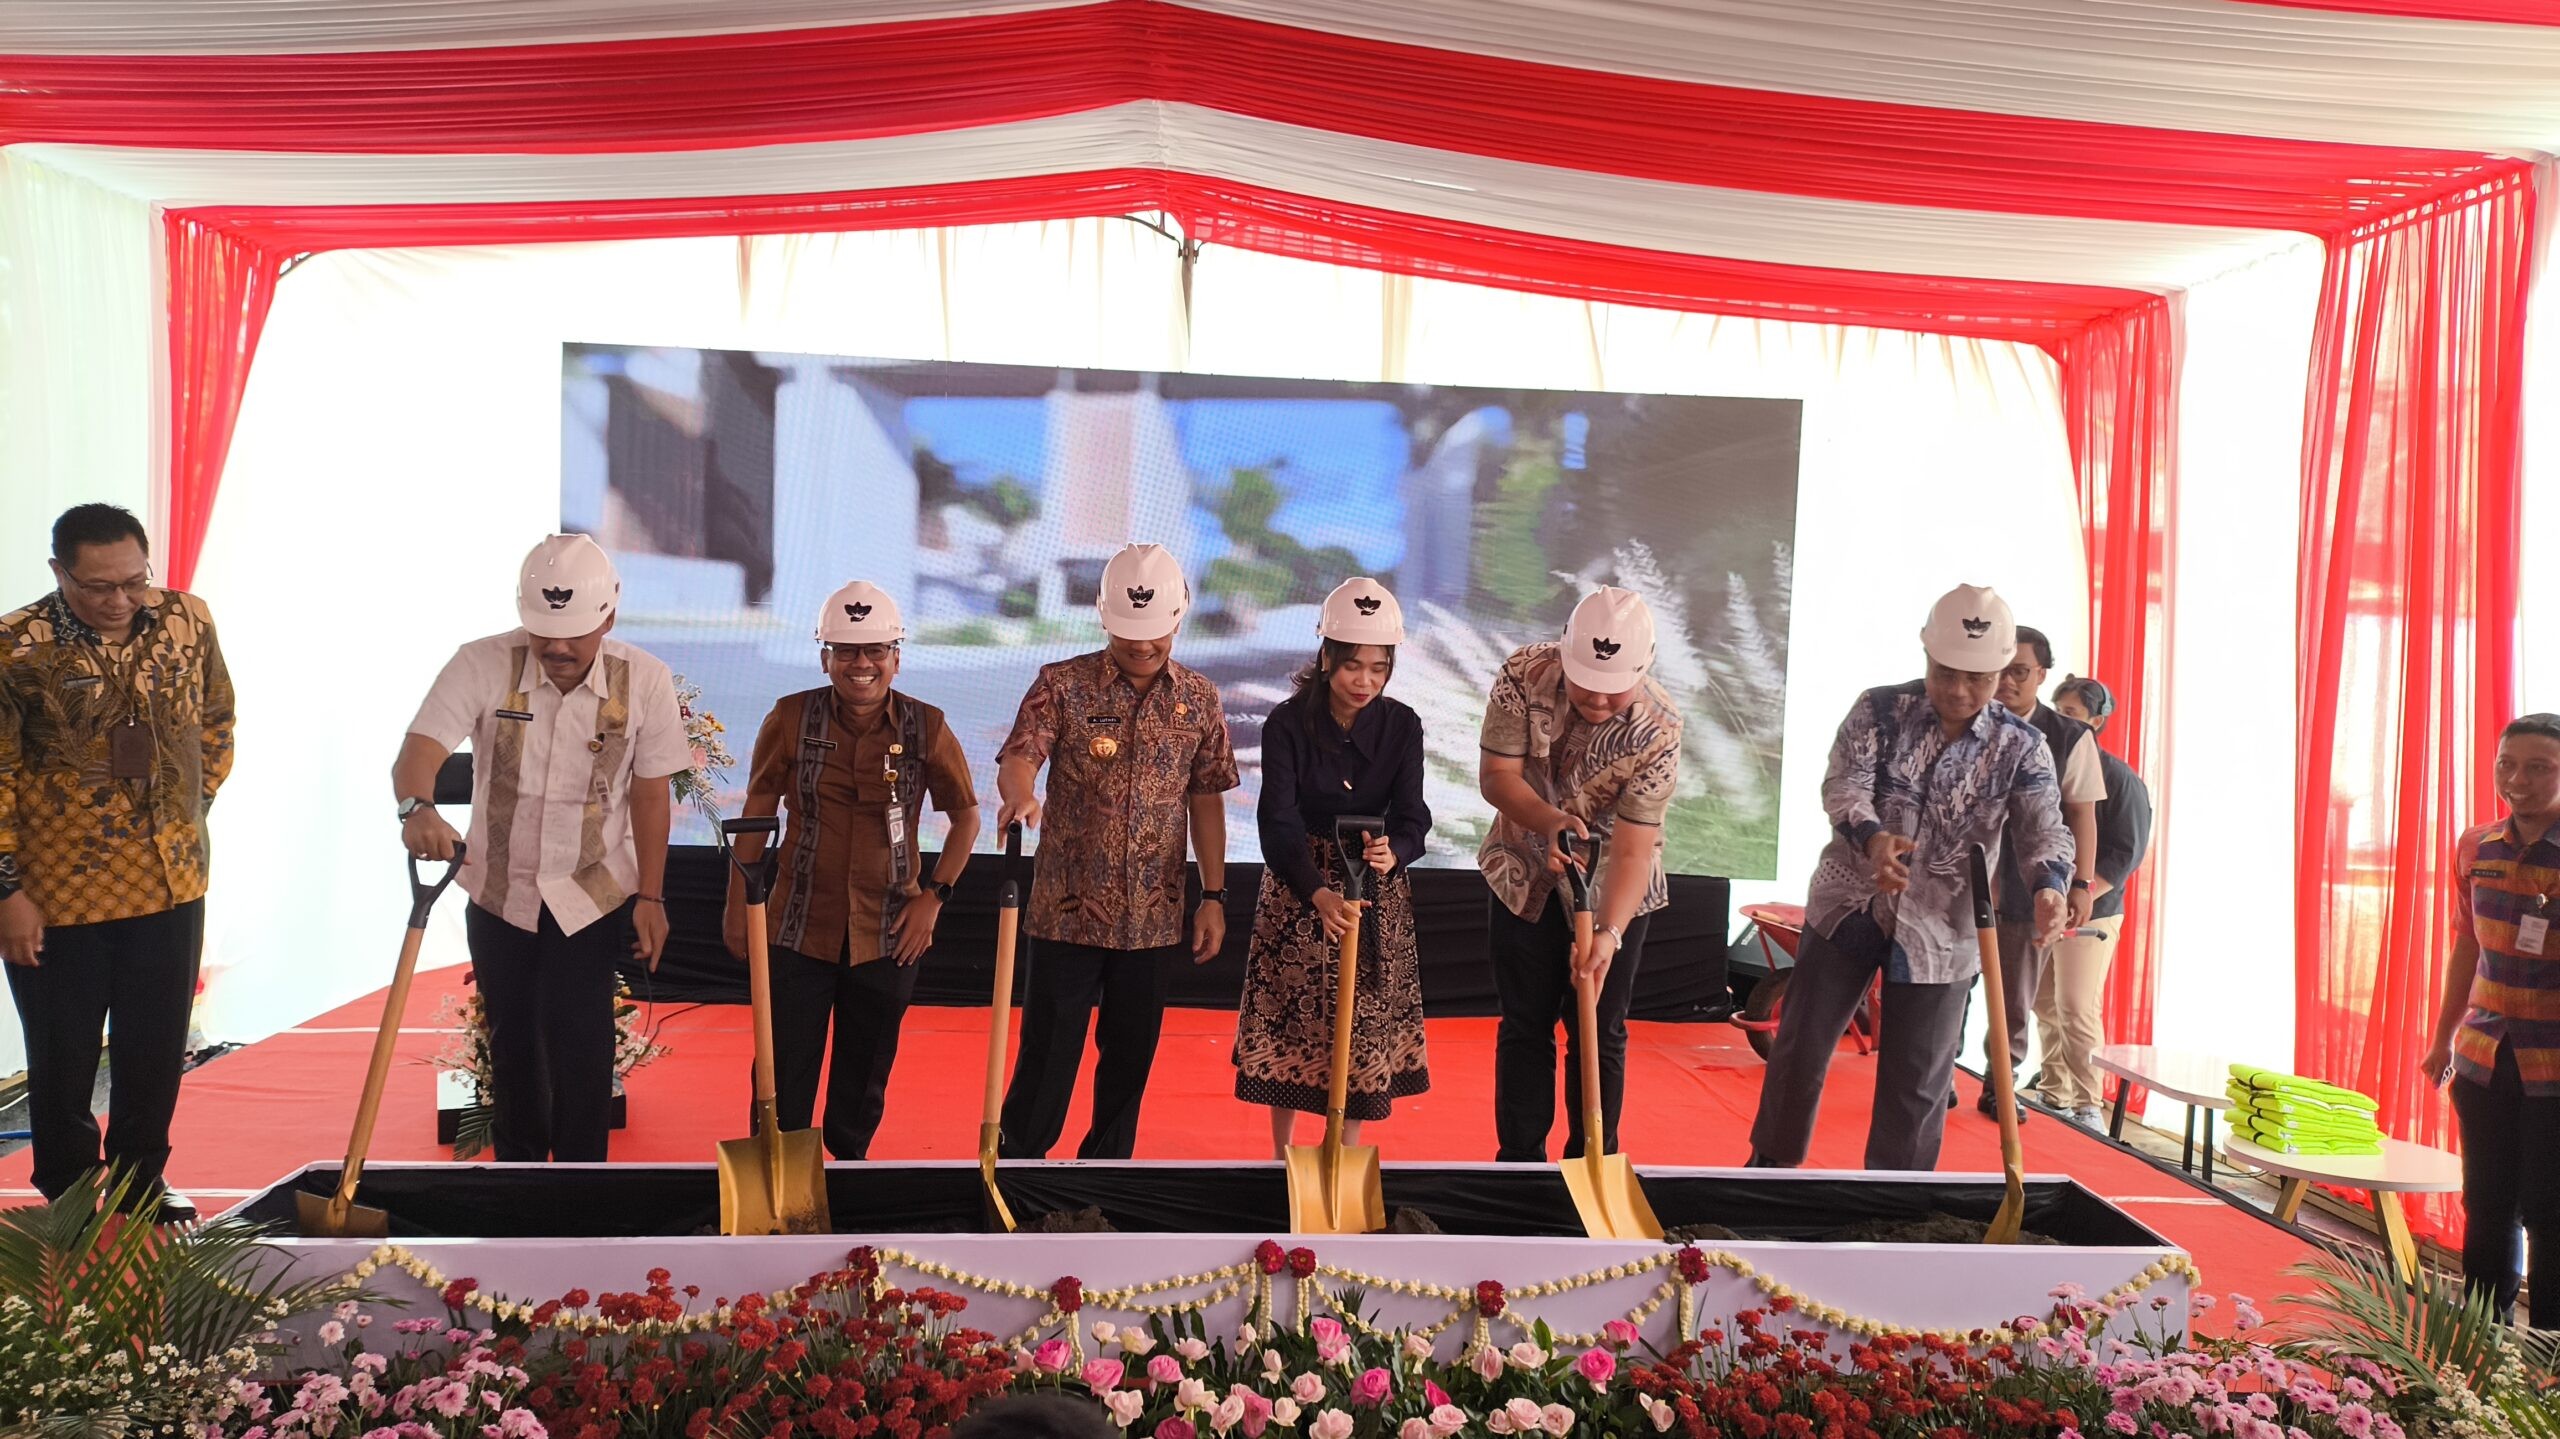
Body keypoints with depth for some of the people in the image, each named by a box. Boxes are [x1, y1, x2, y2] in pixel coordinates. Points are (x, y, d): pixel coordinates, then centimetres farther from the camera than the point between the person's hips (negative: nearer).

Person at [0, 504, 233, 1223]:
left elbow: (215, 721, 12)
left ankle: (141, 1179, 33)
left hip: (170, 884, 3)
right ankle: (67, 1198, 29)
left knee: (158, 1050, 14)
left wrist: (192, 808, 7)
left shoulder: (187, 620, -3)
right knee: (64, 1057, 11)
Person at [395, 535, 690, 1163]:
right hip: (498, 892, 2)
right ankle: (516, 1165, 35)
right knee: (512, 1045, 16)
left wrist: (650, 897, -5)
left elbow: (650, 795, -5)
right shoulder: (483, 664, -14)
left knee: (580, 1047, -7)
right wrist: (417, 806, -47)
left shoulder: (645, 681, -12)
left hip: (592, 895, -1)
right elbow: (419, 749, -24)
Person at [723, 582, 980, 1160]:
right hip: (800, 929, -1)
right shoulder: (791, 717, -4)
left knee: (865, 1074, 14)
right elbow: (756, 815, 3)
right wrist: (738, 908, 3)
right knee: (784, 1074, 1)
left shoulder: (926, 727, -3)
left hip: (887, 934, 1)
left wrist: (933, 895, -2)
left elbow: (966, 814, 7)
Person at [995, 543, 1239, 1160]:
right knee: (1047, 1051, 2)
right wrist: (1019, 794, -41)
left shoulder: (1199, 699, 5)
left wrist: (1213, 895, 6)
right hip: (1069, 907, -3)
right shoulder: (1062, 684, -4)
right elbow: (1017, 757, -17)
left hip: (1154, 916, 3)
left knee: (1131, 1053, 13)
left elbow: (1205, 801, 9)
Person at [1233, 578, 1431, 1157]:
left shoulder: (1401, 726, -6)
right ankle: (1282, 1156, 23)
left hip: (1377, 892, 2)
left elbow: (1411, 815, -12)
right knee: (1290, 1021, 5)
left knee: (1365, 1022, 6)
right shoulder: (1287, 724, -14)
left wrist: (1394, 852, -37)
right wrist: (1318, 893, -39)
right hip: (1297, 891, -2)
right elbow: (1279, 822, -22)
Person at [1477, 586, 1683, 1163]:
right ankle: (1520, 1165, 21)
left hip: (1612, 886, -1)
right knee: (1524, 1027, 10)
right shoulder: (1525, 675, -21)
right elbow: (1495, 776, -16)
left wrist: (1608, 934, -37)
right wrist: (1550, 821, -35)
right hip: (1524, 876, 2)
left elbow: (1633, 847, -26)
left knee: (1599, 1034, 4)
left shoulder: (1659, 728, -26)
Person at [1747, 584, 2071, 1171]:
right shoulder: (1879, 710, -6)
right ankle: (1771, 1165, 30)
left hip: (1942, 932, 0)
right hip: (1847, 908, 0)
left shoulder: (2021, 746, -4)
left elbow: (2043, 828, -14)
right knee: (1801, 1046, 9)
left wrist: (2049, 886, -37)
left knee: (1917, 1081, 5)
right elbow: (1843, 785, -18)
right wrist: (1872, 837, -40)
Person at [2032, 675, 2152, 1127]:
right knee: (2045, 1008, 9)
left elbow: (2127, 851, -11)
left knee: (2077, 1012, -9)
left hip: (2089, 914, -5)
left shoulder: (2120, 779, -4)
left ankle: (2086, 1106, 0)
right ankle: (2054, 1096, 19)